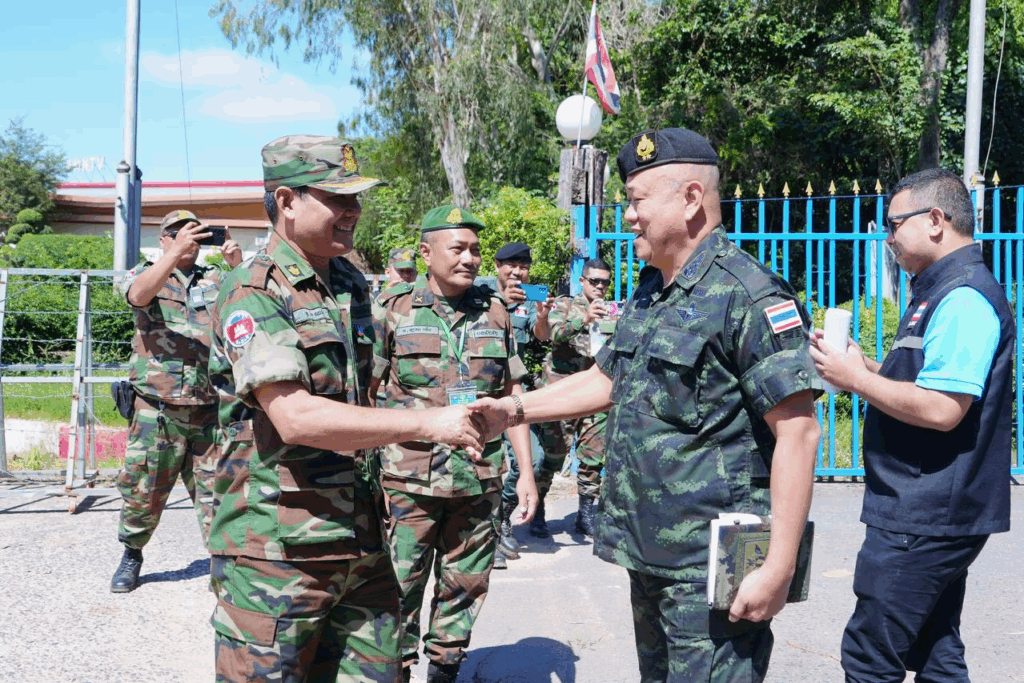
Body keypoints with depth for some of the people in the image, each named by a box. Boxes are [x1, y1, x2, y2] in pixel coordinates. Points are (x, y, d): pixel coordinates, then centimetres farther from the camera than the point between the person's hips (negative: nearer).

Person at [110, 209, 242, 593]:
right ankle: (131, 554, 29)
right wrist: (176, 252, -28)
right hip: (158, 410, -1)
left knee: (215, 490, 3)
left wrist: (238, 267, -17)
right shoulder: (145, 273, 8)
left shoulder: (216, 280, 14)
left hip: (210, 410, 1)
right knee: (142, 489, 7)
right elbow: (138, 294, -16)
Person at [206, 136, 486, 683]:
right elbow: (295, 418, -23)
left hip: (362, 542, 7)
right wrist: (426, 424, -22)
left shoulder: (351, 284, 12)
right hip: (277, 549, -7)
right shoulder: (253, 293, -12)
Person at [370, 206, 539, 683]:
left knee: (465, 587, 13)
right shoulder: (393, 311, -1)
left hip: (480, 479, 3)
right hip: (408, 479, -3)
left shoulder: (495, 313, 8)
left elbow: (511, 398, 11)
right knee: (400, 589, 2)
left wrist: (527, 473, 7)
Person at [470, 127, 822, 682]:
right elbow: (607, 380, 22)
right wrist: (516, 409, 10)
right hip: (648, 554, 9)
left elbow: (797, 432, -21)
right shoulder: (647, 294, 12)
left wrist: (778, 568, -23)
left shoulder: (748, 296, -17)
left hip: (713, 572, -9)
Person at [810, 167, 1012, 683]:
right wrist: (860, 364, 9)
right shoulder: (940, 290, 16)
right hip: (937, 513, 11)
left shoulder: (964, 297, -18)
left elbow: (941, 409, -26)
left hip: (924, 519, -11)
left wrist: (856, 380, -15)